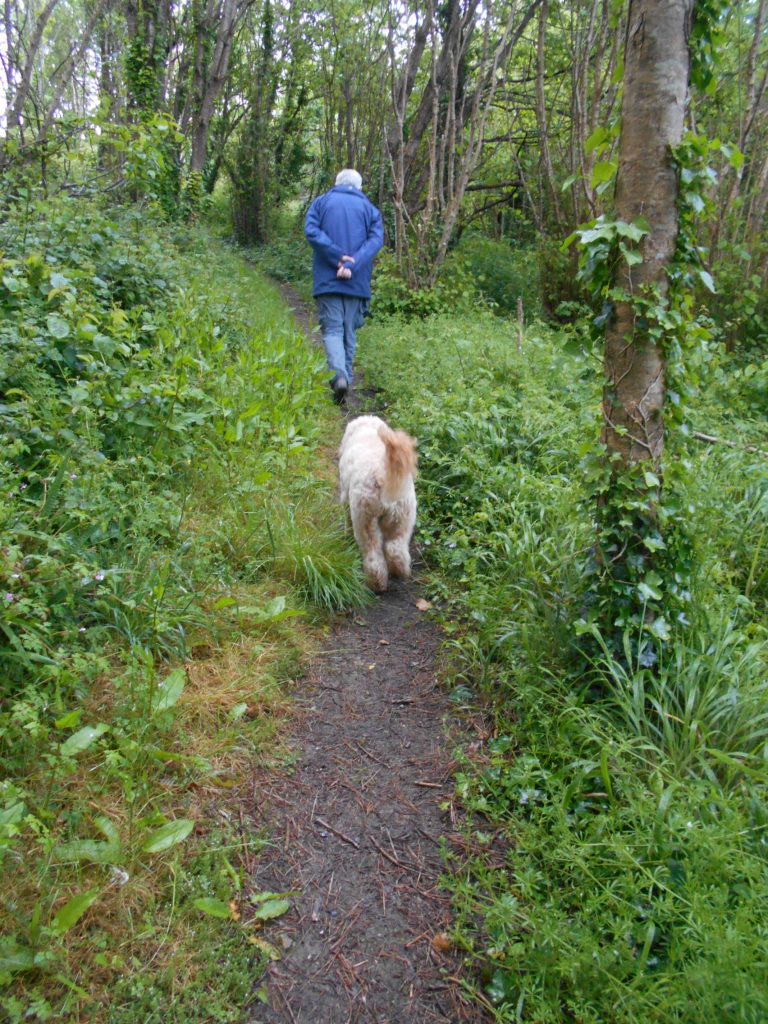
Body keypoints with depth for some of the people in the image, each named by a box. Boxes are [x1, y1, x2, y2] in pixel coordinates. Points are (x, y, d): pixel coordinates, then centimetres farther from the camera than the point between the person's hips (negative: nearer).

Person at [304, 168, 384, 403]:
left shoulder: (321, 202, 10)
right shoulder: (369, 208, 12)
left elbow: (311, 231, -8)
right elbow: (376, 240, -5)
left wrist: (338, 256, -12)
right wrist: (351, 264, -16)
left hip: (327, 279, -1)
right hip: (357, 282, 1)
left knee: (332, 330, -3)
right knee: (349, 332, 12)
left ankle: (339, 375, -25)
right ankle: (347, 376, 14)